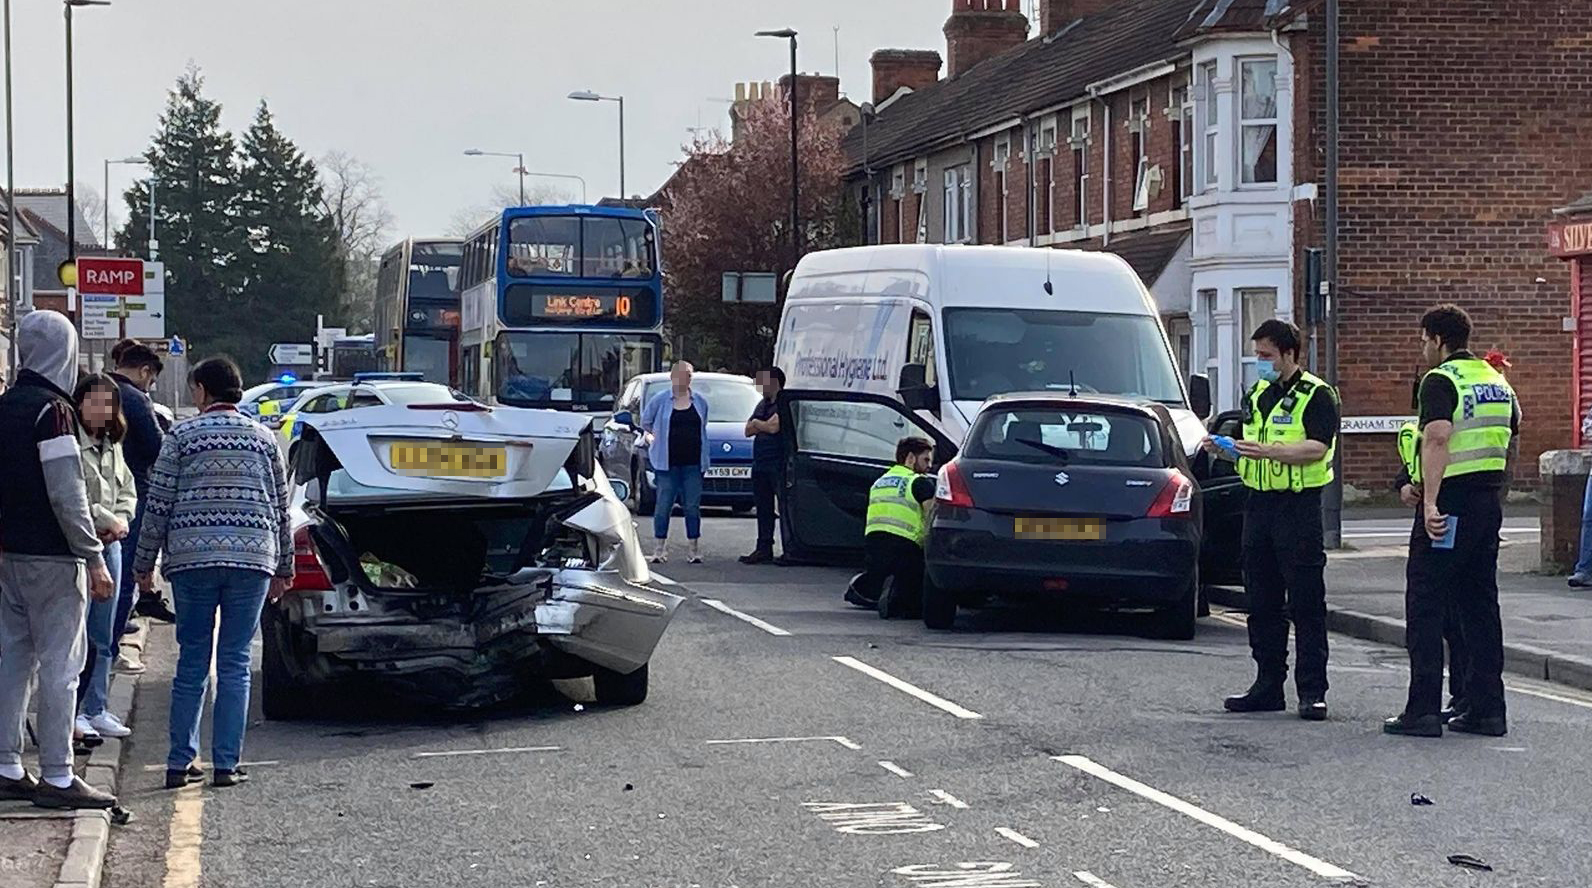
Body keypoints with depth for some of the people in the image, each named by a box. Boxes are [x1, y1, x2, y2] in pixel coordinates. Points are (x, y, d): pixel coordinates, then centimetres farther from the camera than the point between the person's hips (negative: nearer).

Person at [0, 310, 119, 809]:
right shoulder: (53, 411, -15)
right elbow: (67, 496, -18)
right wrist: (94, 560, -14)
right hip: (52, 557, -8)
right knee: (60, 664, -3)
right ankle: (56, 777, -1)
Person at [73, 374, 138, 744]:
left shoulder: (112, 446, 15)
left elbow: (127, 492, 20)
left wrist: (121, 521, 1)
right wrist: (106, 520, -13)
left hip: (109, 545, 8)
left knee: (102, 637, 12)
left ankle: (96, 709, 19)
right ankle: (72, 711, -1)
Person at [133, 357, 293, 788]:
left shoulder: (182, 436, 1)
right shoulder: (263, 437, 8)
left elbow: (158, 505, 0)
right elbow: (281, 508, 12)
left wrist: (145, 564, 8)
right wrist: (283, 569, 19)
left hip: (191, 559, -1)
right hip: (252, 558, 1)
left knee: (191, 663, 6)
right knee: (235, 663, 4)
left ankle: (180, 763, 6)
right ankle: (226, 764, 2)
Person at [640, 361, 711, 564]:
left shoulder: (700, 402, 10)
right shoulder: (660, 400, 2)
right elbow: (645, 422, 14)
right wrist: (655, 437, 8)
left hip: (693, 463, 2)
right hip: (667, 462, -2)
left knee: (693, 507, 2)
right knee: (664, 505, -2)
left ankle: (693, 549, 8)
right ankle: (660, 548, 4)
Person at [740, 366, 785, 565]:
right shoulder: (762, 404, 20)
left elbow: (774, 427, -19)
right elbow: (748, 430, 17)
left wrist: (756, 423, 0)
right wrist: (763, 425, -3)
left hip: (778, 464, -9)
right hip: (760, 464, 9)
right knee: (763, 509, 10)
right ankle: (764, 549, 14)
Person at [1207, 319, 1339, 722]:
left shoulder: (1317, 395, -6)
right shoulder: (1257, 394, 17)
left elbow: (1317, 448, -19)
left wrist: (1268, 450, -29)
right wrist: (1223, 448, 2)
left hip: (1299, 508, -7)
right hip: (1259, 503, 7)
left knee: (1306, 604, -5)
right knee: (1262, 603, 10)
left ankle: (1312, 692, -3)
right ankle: (1268, 686, 16)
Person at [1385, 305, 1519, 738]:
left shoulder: (1440, 381, -10)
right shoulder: (1497, 381, 15)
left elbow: (1437, 439, -23)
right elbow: (1511, 438, 20)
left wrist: (1430, 503, -27)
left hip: (1449, 506, -8)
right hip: (1489, 503, 8)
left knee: (1425, 606, -2)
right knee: (1480, 605, 12)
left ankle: (1423, 711, -5)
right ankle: (1487, 709, 11)